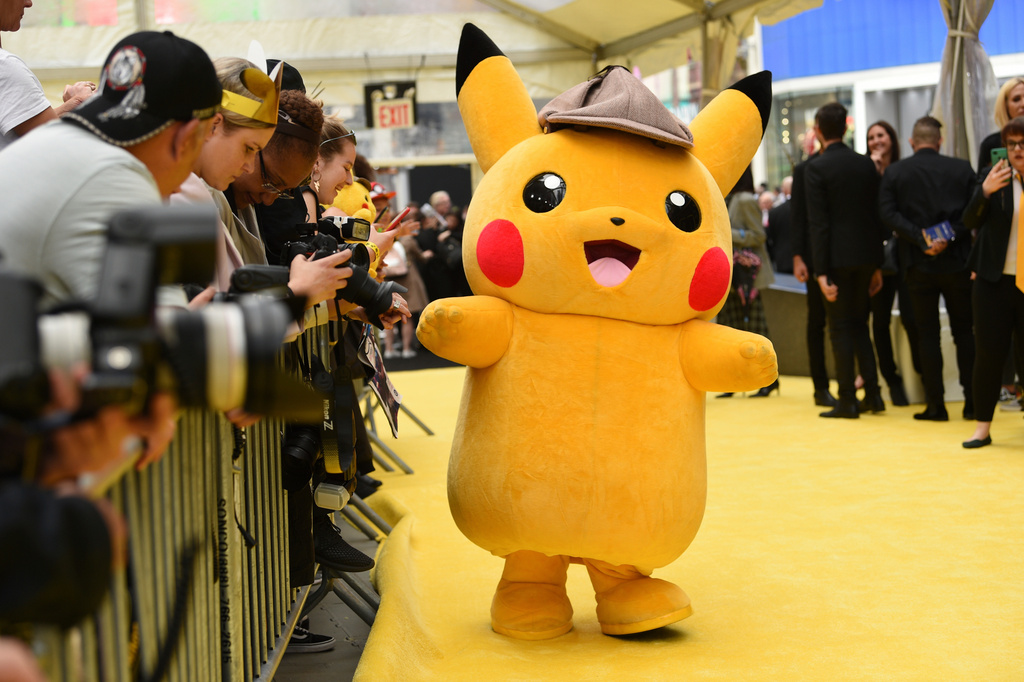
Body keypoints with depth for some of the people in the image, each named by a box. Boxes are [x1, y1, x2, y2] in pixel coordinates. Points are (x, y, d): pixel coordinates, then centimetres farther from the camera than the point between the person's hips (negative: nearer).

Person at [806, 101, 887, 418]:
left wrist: (821, 271, -12)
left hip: (838, 259, -5)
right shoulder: (866, 164, 7)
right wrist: (877, 265, 16)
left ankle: (847, 401, 2)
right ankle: (872, 394, 14)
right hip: (865, 256, 5)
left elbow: (818, 222, -13)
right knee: (860, 325, 16)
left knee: (841, 328, 1)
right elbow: (877, 216, 10)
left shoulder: (817, 168, -9)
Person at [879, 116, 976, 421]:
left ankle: (936, 405, 3)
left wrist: (920, 238, -14)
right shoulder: (962, 169, 2)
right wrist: (951, 237, -10)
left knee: (927, 333, 4)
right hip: (957, 260, 1)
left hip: (919, 262, -1)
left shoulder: (895, 172, 0)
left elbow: (888, 213, -10)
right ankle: (972, 402, 10)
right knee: (964, 330, 11)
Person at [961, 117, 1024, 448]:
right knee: (989, 352, 3)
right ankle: (982, 427, 11)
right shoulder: (995, 178, 2)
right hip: (995, 281, 1)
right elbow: (970, 221, -7)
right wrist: (985, 191, -23)